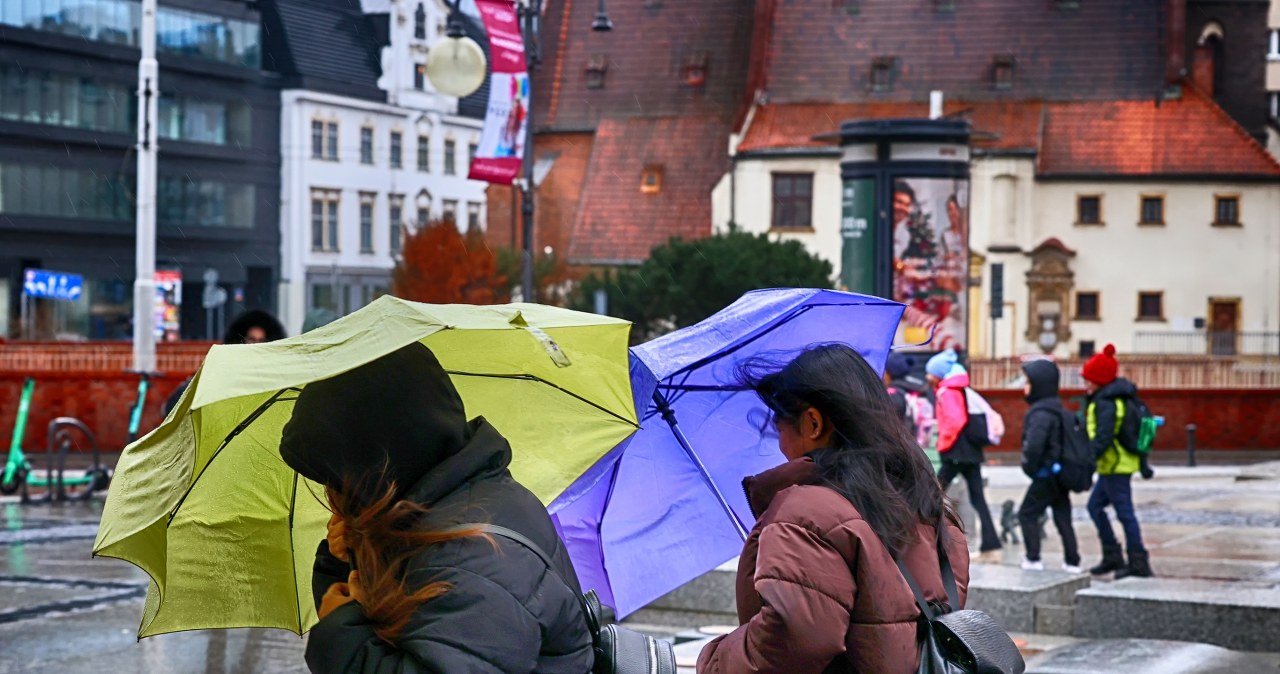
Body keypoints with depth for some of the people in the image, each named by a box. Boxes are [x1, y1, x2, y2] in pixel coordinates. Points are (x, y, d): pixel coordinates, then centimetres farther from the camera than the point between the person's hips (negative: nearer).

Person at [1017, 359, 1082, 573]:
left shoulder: (1041, 413, -19)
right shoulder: (1058, 409, 11)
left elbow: (1034, 445, -31)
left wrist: (1029, 467, -14)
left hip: (1046, 474, -9)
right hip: (1060, 473, 9)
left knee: (1027, 514, 2)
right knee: (1063, 517, 13)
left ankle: (1033, 559, 2)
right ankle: (1072, 561, 15)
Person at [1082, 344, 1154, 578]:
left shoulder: (1105, 403, -19)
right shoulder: (1118, 397, 12)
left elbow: (1102, 439, -27)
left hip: (1115, 465, -10)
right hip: (1121, 463, 10)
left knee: (1124, 512, -5)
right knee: (1095, 506, 16)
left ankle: (1139, 563, 0)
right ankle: (1112, 557, 20)